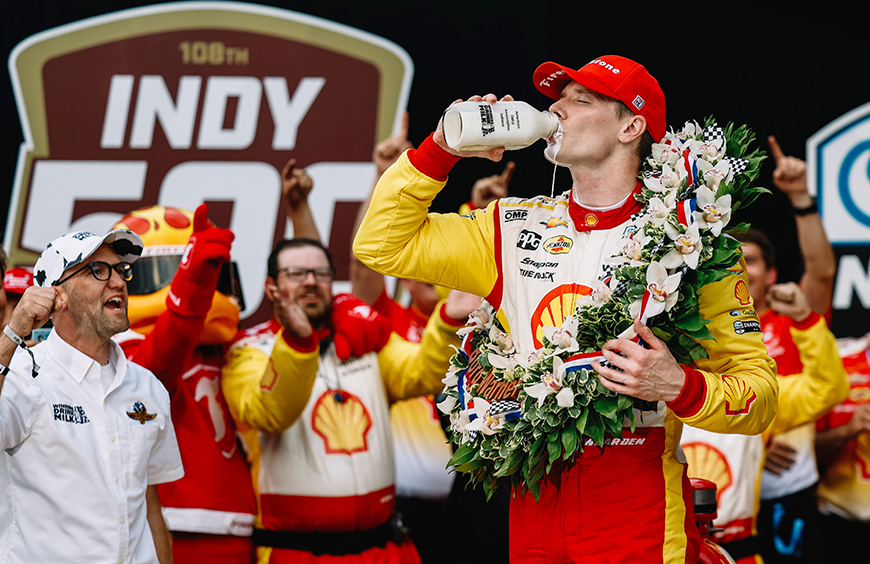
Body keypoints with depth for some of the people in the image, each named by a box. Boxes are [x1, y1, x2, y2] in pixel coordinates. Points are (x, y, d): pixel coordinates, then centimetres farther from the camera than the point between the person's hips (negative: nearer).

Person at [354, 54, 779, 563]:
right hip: (535, 500, 4)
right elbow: (383, 245, 12)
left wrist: (679, 386, -24)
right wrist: (440, 150, 1)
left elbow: (759, 393, -4)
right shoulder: (515, 227, 10)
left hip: (639, 512, -4)